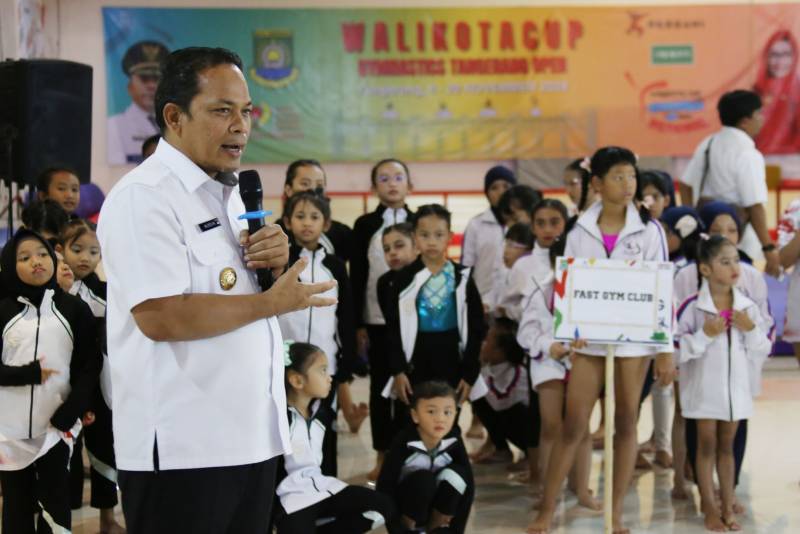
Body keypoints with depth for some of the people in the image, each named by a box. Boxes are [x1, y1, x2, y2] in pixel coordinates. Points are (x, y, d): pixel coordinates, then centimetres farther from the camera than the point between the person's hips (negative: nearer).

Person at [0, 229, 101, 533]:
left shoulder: (74, 309, 5)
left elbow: (89, 365, 1)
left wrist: (70, 413, -10)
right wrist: (27, 374, -15)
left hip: (56, 425, -1)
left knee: (54, 503, 0)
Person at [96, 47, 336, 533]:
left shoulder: (232, 194, 16)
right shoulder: (143, 196, -12)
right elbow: (161, 317, -23)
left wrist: (274, 267, 0)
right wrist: (272, 301, -14)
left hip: (252, 437, 8)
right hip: (182, 448, -8)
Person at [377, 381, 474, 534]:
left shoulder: (454, 443, -18)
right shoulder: (404, 443, -27)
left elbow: (469, 485, -14)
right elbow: (384, 487, -25)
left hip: (437, 507, 3)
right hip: (404, 503, -3)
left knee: (458, 474, -25)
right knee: (423, 480, -33)